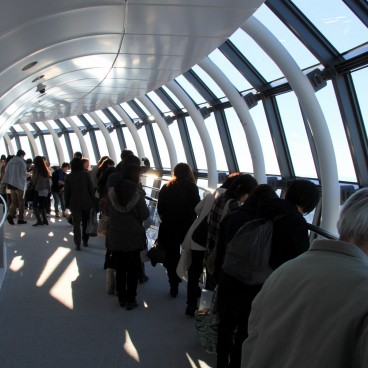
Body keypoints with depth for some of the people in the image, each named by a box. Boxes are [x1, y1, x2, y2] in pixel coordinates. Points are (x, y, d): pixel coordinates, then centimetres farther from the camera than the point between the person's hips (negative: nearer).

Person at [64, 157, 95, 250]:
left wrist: (67, 204, 9)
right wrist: (93, 201, 5)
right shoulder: (86, 175, -5)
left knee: (76, 223, 4)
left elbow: (66, 192, 0)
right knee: (85, 223, 16)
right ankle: (85, 241, 24)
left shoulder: (69, 177, -3)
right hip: (86, 202, 0)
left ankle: (77, 243, -4)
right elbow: (91, 189, -4)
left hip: (74, 204, 0)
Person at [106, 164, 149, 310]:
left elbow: (107, 211, 5)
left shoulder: (111, 191, -5)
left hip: (115, 237, 3)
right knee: (133, 270, 10)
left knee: (120, 268, 15)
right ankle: (130, 300, 13)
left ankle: (121, 297, 23)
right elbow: (145, 215, -11)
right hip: (133, 238, -3)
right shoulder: (137, 193, -15)